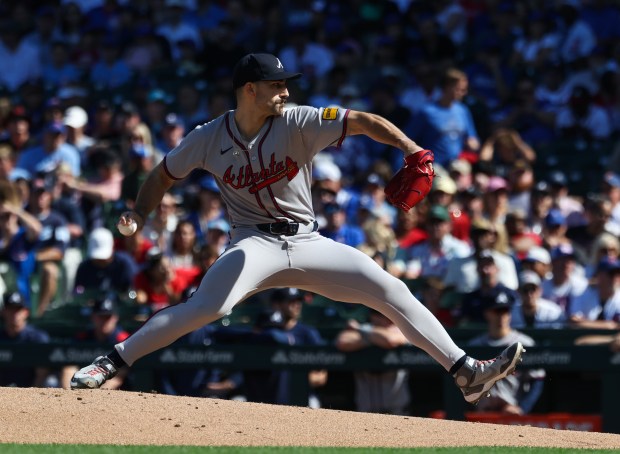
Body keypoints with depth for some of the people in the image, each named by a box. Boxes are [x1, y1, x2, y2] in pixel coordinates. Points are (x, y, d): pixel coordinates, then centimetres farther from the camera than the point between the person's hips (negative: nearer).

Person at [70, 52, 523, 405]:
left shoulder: (298, 122, -8)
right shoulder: (209, 138, -3)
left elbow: (359, 121, -18)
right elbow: (165, 173, 12)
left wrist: (411, 148, -33)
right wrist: (138, 215, -2)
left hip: (307, 243, 2)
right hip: (255, 243, -2)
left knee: (390, 289, -8)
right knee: (206, 307, -30)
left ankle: (465, 372, -4)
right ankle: (112, 361, -21)